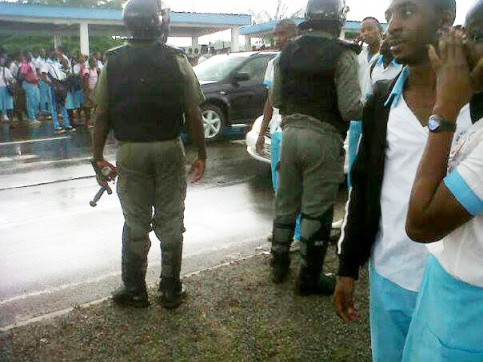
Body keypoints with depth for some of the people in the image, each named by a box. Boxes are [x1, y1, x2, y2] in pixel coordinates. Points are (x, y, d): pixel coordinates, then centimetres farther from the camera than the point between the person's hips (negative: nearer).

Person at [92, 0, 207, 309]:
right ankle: (171, 290, 22)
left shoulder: (113, 62, 0)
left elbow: (101, 115, -1)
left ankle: (134, 290, 24)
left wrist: (98, 157, 7)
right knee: (170, 223, 11)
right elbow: (193, 113, -7)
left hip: (130, 153, 1)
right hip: (169, 150, -1)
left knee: (135, 223, 14)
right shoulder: (177, 60, -4)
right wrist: (201, 154, 1)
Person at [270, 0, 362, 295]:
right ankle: (309, 277, 17)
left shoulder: (288, 51, 7)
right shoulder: (343, 55, -11)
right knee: (317, 211, 5)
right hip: (324, 138, -5)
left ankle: (279, 264, 32)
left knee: (286, 202, 18)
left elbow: (276, 100, 11)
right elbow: (351, 108, -16)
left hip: (291, 133, 6)